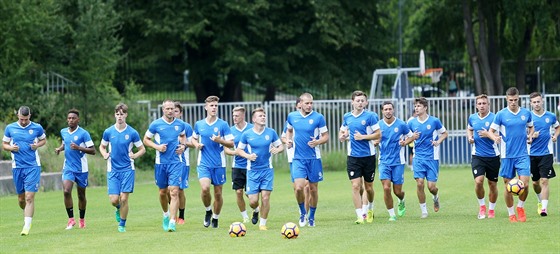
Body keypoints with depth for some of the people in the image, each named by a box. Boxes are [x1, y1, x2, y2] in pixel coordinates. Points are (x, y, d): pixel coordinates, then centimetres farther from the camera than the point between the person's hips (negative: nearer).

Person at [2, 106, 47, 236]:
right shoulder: (10, 128, 3)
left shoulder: (37, 128, 0)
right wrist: (11, 148, -10)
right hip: (17, 167, 2)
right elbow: (4, 144, 13)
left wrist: (37, 145, -5)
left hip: (33, 167, -2)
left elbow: (43, 140, 17)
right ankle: (27, 214, 38)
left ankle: (27, 226, -14)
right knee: (21, 198, 9)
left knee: (29, 197, -12)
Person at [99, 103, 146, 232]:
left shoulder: (132, 133, -2)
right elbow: (102, 146, 17)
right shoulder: (108, 132, 2)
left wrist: (135, 155, -12)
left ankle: (122, 224, 9)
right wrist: (104, 154, -4)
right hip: (113, 170, 1)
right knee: (114, 200, -6)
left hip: (127, 169, -1)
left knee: (124, 198, -7)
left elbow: (142, 149, 7)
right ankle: (118, 209, 31)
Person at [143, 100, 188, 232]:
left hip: (176, 162, -1)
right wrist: (157, 146, -10)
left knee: (174, 191, -13)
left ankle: (172, 222, -16)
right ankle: (166, 214, 38)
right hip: (161, 162, 1)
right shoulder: (155, 124, -2)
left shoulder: (180, 124, 4)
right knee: (163, 192, 11)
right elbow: (146, 139, 7)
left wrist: (183, 145, 4)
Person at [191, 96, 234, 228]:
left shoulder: (223, 124, -2)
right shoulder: (199, 124, 5)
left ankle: (215, 218, 24)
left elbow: (231, 144, -2)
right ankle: (208, 211, 7)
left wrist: (220, 140, -20)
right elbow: (194, 138, 22)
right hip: (203, 163, 1)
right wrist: (197, 144, 0)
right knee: (205, 188, -20)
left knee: (218, 193, 4)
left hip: (219, 164, 0)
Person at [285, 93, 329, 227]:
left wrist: (318, 142, -20)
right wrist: (288, 140, 4)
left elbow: (326, 136, 0)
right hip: (298, 159, 1)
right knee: (299, 187, -15)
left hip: (314, 158, -1)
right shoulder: (292, 116, 5)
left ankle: (311, 217, 22)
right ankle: (302, 212, 10)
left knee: (313, 189, 5)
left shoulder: (318, 117, -4)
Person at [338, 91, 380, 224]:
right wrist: (342, 136, 1)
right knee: (356, 186, -10)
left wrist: (363, 137, -17)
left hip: (368, 156, -2)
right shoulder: (347, 117, 7)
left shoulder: (370, 116, -6)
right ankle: (360, 216, -9)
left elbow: (378, 134, -7)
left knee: (368, 187, 8)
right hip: (353, 157, 2)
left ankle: (370, 208, 37)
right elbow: (343, 130, 23)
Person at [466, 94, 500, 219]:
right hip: (477, 156, 2)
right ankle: (482, 206, 6)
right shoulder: (472, 118, 6)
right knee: (478, 181, -16)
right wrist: (470, 137, 6)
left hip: (493, 156, -2)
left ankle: (491, 209, 25)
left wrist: (488, 135, -25)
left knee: (492, 184, 7)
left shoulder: (494, 118, -8)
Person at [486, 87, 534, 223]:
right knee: (508, 186, 2)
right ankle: (511, 214, 16)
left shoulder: (526, 113, 5)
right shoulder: (501, 114, -3)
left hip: (522, 154, 1)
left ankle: (520, 207, 15)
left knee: (525, 183, -11)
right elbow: (491, 131, 1)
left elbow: (531, 127, 22)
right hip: (507, 155, -1)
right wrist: (495, 138, -21)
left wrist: (530, 135, 0)